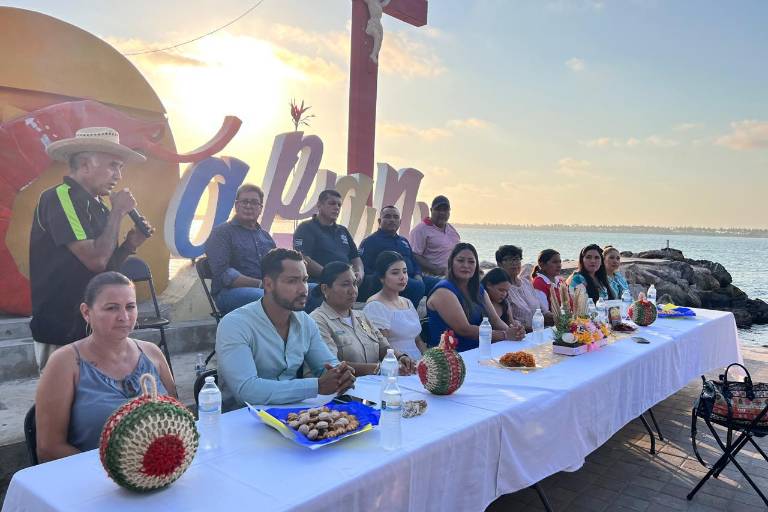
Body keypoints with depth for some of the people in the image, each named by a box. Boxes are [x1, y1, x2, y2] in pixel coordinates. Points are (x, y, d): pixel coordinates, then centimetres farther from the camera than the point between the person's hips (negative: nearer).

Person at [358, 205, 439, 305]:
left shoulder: (404, 241, 28)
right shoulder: (370, 242, 7)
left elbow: (414, 263, 28)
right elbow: (363, 269, -3)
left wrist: (418, 276, 5)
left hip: (411, 278, 7)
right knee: (417, 286, -34)